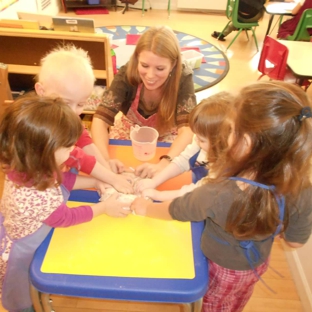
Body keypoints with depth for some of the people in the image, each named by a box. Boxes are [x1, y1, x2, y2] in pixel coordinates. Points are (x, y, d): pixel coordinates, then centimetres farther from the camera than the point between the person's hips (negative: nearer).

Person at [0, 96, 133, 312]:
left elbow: (61, 179, -1)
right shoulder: (35, 197, -46)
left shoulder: (29, 169, -22)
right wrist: (104, 207, -15)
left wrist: (95, 182, -8)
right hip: (20, 255, -7)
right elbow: (66, 218, -25)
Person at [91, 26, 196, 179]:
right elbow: (101, 119, -33)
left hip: (166, 136, 0)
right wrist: (105, 160, -51)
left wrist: (162, 165, -55)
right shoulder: (126, 75, -28)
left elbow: (188, 128, -37)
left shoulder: (183, 78, -30)